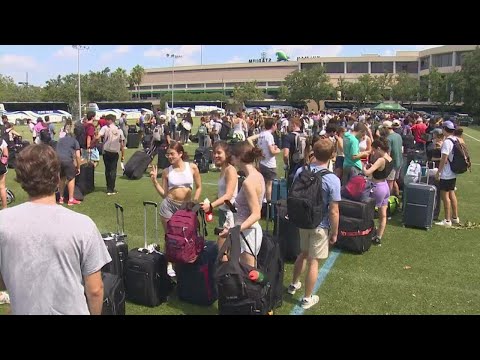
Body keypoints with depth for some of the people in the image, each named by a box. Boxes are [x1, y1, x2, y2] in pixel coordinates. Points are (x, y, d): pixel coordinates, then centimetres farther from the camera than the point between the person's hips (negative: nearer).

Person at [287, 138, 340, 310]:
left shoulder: (300, 171, -8)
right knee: (313, 261, 9)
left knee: (303, 253, 27)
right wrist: (335, 233, -4)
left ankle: (294, 284, 44)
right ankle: (307, 298, 25)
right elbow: (333, 212, -18)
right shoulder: (332, 180, -22)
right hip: (320, 226, -5)